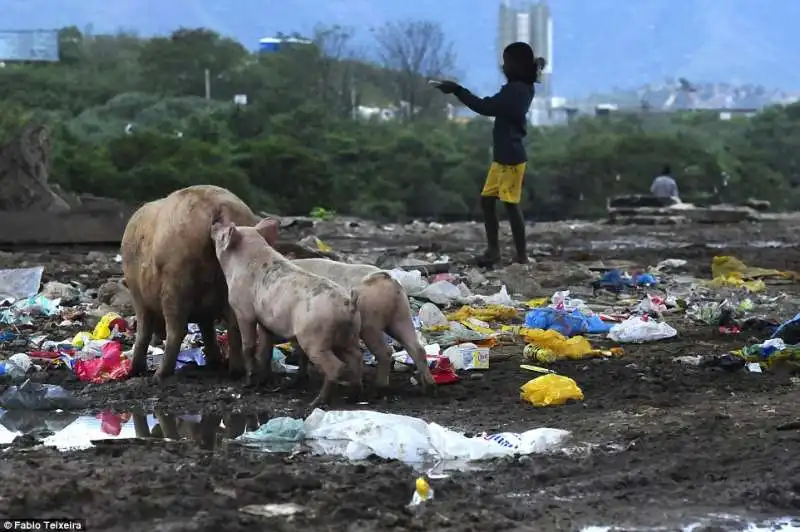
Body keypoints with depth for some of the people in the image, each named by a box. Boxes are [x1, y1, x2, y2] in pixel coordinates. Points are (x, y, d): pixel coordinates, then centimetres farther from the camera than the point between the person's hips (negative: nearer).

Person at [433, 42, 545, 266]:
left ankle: (522, 256, -1)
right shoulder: (519, 89, 13)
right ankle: (493, 250, 14)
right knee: (487, 200, 10)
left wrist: (457, 90, -19)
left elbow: (486, 107, -22)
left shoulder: (516, 90, -17)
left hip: (511, 157, -10)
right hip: (502, 156, 10)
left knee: (511, 204, -6)